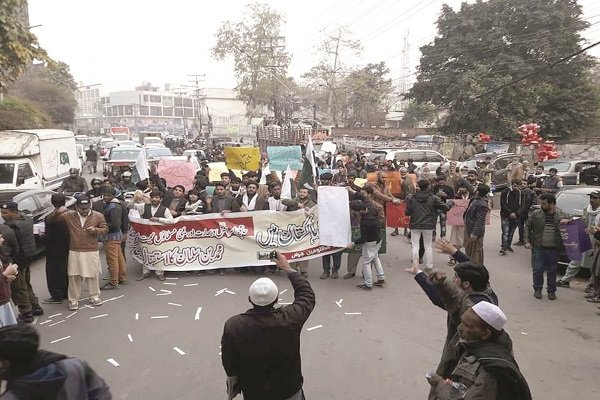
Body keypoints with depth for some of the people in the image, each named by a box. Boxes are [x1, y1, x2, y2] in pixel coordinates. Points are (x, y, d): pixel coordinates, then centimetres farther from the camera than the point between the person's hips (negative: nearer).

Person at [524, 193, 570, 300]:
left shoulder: (563, 215, 0)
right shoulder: (536, 214, 0)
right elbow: (527, 228, 7)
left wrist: (568, 222, -14)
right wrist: (527, 241, -1)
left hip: (554, 249, 0)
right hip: (538, 248, 0)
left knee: (552, 271, 9)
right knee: (537, 270, 4)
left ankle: (551, 291, 23)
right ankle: (537, 289, 21)